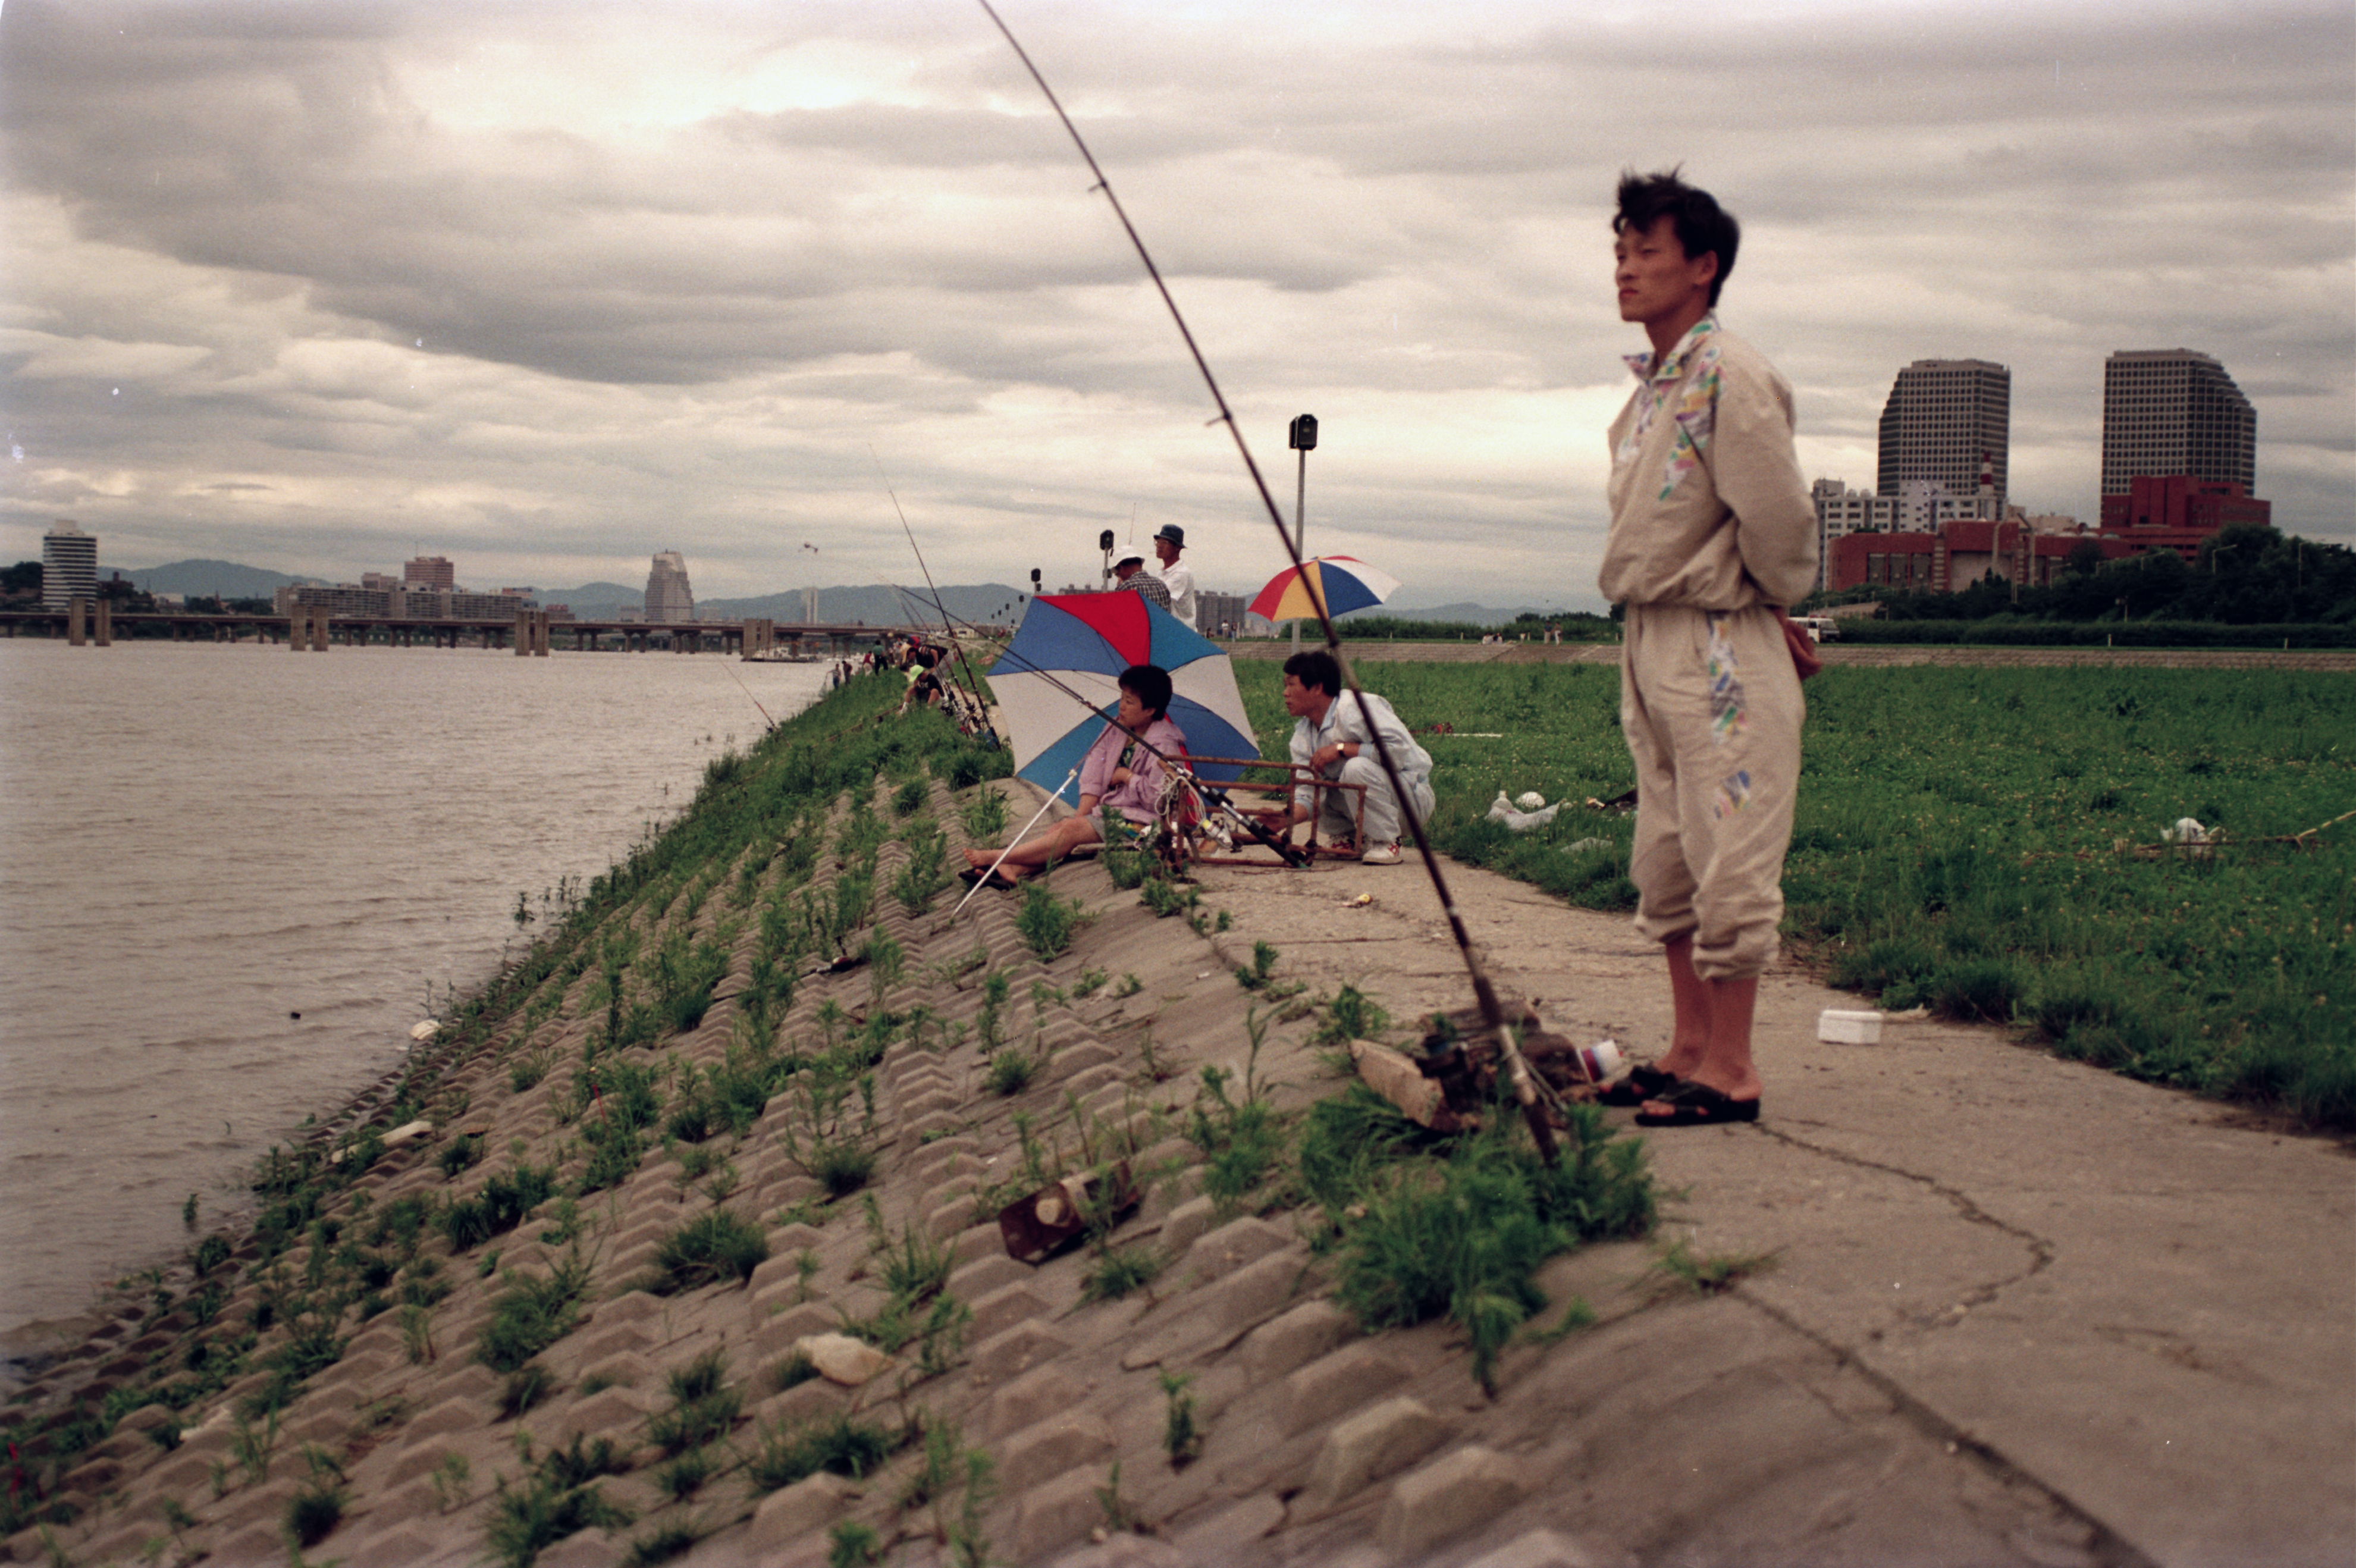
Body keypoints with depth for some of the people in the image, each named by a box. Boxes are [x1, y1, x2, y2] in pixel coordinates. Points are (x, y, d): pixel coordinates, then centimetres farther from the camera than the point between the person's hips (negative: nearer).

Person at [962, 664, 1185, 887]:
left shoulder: (1165, 745, -15)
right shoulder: (1116, 728, 10)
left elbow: (1159, 799, -25)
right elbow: (1093, 775, 6)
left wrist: (1127, 775, -12)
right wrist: (1082, 814, -7)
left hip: (1139, 819, -8)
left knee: (1072, 830, -23)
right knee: (1061, 827, -16)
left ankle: (997, 858, -27)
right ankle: (1013, 871, -37)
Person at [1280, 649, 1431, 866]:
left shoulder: (1354, 708, -21)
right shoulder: (1302, 734, 2)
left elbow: (1400, 750, -31)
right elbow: (1306, 793, -6)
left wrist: (1342, 748, -28)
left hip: (1412, 794, -8)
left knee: (1357, 767, -33)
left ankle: (1386, 842, -15)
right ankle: (1349, 840, 13)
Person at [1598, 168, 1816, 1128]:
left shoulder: (1730, 377, -15)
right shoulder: (1649, 386, 13)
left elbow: (1780, 522, -17)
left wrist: (1758, 599, -1)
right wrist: (1646, 633, 12)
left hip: (1723, 650, -10)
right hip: (1651, 643, 10)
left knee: (1727, 859, -4)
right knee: (1664, 861, 14)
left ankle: (1731, 1069, 4)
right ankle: (1689, 1049, 24)